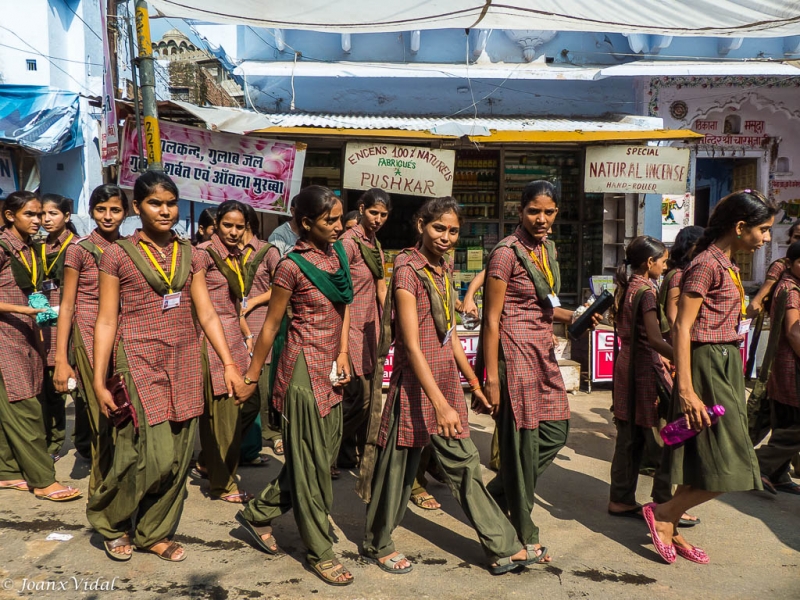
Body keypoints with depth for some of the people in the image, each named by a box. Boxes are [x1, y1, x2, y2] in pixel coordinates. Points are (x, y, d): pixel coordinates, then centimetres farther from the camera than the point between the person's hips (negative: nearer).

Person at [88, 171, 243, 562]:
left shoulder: (189, 255, 10)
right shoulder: (118, 254, -1)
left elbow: (206, 314, 8)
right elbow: (106, 320, -2)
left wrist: (229, 363, 1)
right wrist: (99, 381, -5)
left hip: (184, 362, 4)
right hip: (140, 361, -4)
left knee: (179, 454, 5)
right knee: (155, 454, -10)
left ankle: (155, 531, 24)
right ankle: (108, 517, 17)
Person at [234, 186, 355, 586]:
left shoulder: (337, 253, 7)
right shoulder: (293, 266, -13)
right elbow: (271, 326, -7)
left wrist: (343, 353, 1)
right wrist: (251, 378, -1)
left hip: (330, 367, 8)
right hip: (305, 367, -8)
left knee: (326, 451, 13)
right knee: (311, 461, 2)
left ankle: (259, 513, 30)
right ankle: (320, 552, 16)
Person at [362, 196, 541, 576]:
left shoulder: (444, 269, 10)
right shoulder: (408, 271, -15)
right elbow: (412, 345, -21)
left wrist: (473, 383, 18)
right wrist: (440, 404, -26)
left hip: (447, 381, 8)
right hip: (415, 383, -7)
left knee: (464, 465, 13)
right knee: (399, 465, 7)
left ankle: (504, 548, 21)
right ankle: (377, 545, 27)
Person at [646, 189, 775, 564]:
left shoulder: (726, 265, 14)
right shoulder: (707, 265, -15)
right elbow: (681, 328, -19)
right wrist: (686, 390, -23)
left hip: (726, 365, 10)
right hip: (709, 366, -9)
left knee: (702, 461, 12)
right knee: (728, 466, -6)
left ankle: (671, 529, 21)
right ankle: (663, 513, 7)